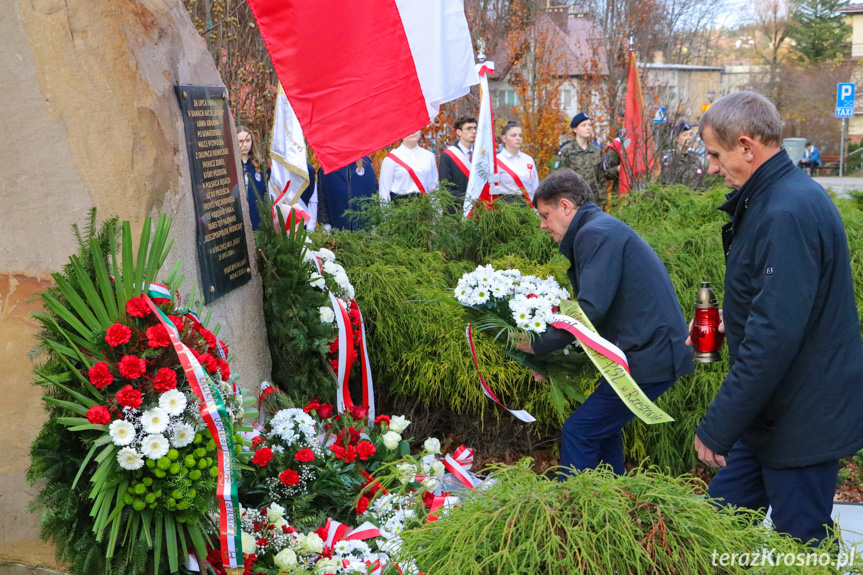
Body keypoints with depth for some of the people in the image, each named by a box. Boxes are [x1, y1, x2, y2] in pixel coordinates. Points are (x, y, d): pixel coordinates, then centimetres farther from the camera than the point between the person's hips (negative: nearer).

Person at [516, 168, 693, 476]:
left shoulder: (595, 233, -14)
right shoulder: (603, 227, 19)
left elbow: (591, 308, -23)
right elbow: (598, 304, 21)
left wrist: (538, 345, -12)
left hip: (648, 355, -10)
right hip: (655, 347, 10)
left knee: (579, 432, -8)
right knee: (603, 428, 20)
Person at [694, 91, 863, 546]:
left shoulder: (786, 214, -25)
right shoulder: (772, 198, 8)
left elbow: (776, 335, -30)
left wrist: (717, 428, -24)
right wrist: (729, 321, 10)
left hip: (799, 423, -10)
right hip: (773, 415, 10)